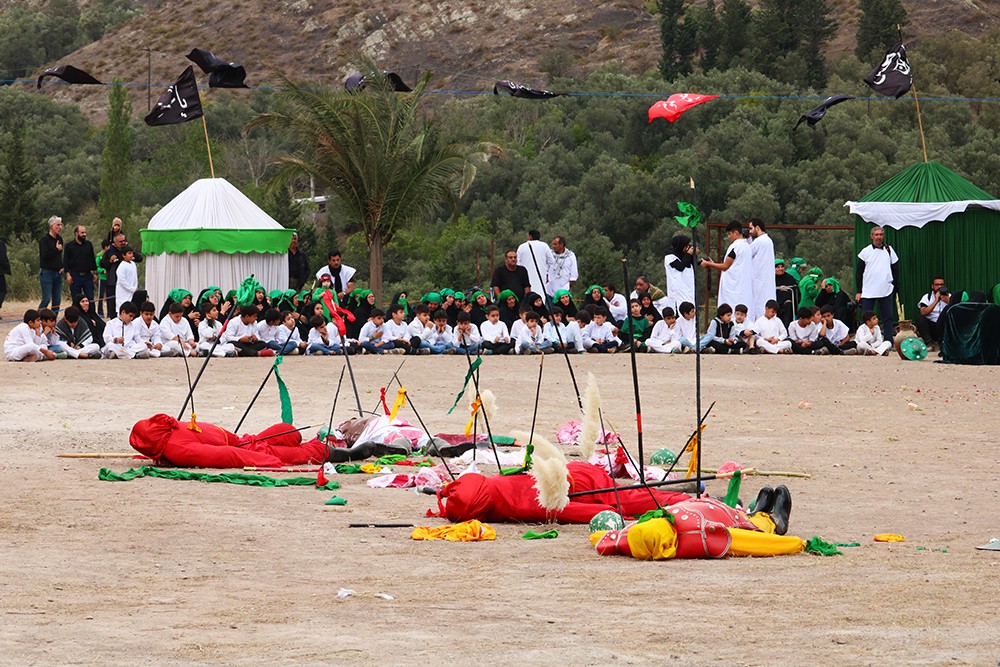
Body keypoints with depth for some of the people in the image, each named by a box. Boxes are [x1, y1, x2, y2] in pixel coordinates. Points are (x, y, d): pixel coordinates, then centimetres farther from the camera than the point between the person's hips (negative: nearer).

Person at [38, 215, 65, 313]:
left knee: (57, 300, 5)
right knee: (46, 299, -11)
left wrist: (62, 266, 8)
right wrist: (56, 249, -14)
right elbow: (44, 255, -19)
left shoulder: (59, 239, 12)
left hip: (58, 272, 7)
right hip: (47, 272, -7)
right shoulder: (44, 240, -9)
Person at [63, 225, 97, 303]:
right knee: (76, 300, 3)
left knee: (90, 299, -2)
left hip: (87, 276, 2)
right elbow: (65, 261, -1)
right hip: (75, 276, -2)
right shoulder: (69, 246, 1)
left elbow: (93, 260, 16)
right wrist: (68, 274, -10)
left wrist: (95, 273, 11)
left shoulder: (89, 244, 10)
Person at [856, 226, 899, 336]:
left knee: (888, 318, 2)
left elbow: (896, 270, 12)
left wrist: (896, 287, 3)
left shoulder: (889, 250, 8)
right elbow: (858, 273, 5)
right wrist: (859, 291, -1)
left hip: (886, 291, 1)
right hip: (868, 292, -1)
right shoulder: (865, 252, 4)